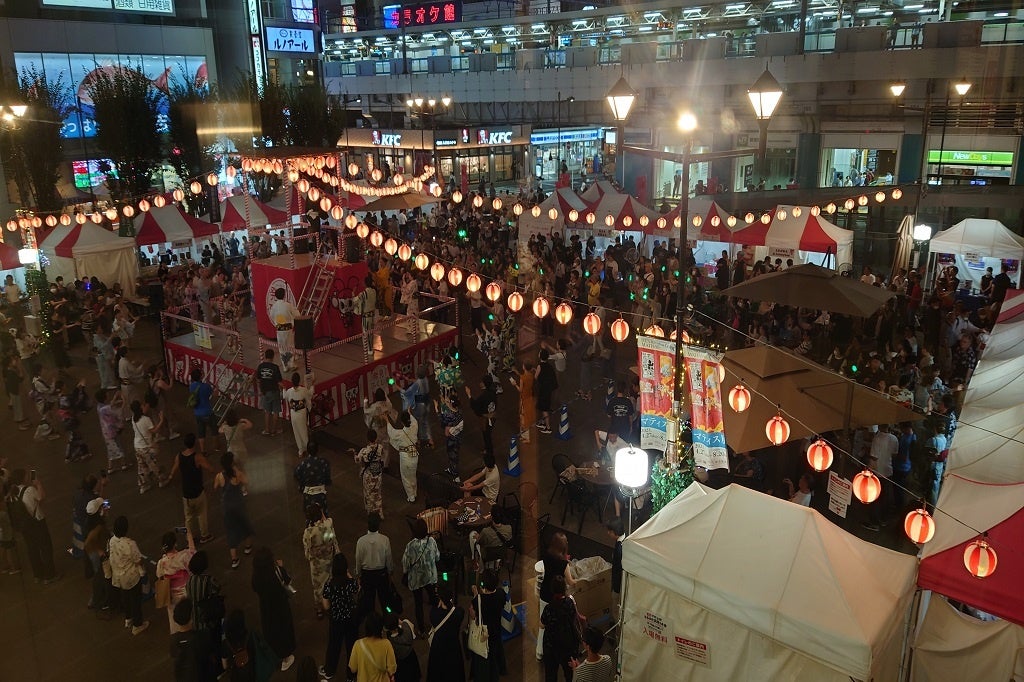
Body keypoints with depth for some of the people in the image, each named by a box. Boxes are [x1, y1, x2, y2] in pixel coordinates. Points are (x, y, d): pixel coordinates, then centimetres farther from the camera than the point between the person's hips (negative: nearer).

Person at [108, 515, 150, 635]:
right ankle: (137, 625, 28)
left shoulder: (112, 541, -14)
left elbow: (109, 553, 4)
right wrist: (143, 567, -1)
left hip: (118, 577, 7)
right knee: (135, 599, 13)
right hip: (131, 577, -6)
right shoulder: (130, 544, -33)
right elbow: (139, 560, -23)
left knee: (124, 597, 28)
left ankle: (128, 619, 48)